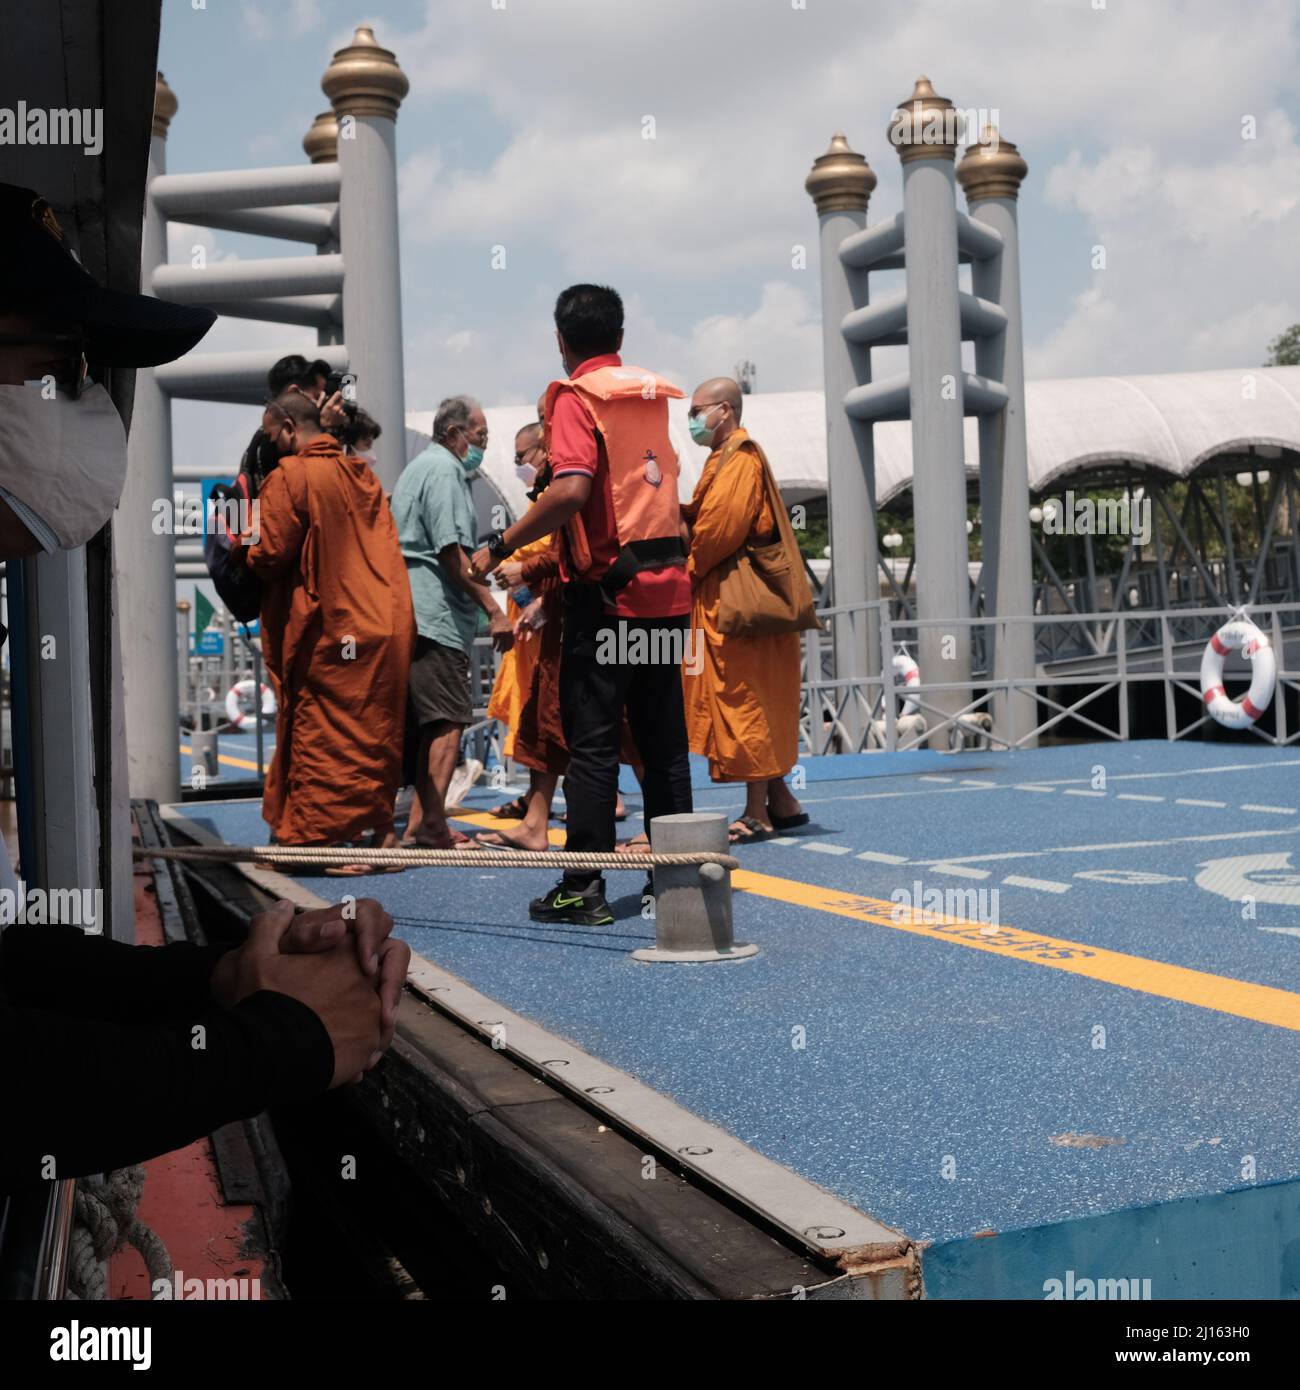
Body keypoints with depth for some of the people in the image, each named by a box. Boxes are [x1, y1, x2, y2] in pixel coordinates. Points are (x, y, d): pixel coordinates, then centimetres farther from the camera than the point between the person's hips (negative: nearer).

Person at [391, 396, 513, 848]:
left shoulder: (417, 466, 24)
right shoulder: (444, 470, -8)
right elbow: (452, 552, -16)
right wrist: (493, 610, -16)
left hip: (410, 612, 10)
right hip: (436, 615, -10)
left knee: (430, 721, 12)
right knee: (450, 720, -9)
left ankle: (419, 823, 14)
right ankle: (432, 826, -11)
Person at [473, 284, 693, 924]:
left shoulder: (576, 396, -7)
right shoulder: (653, 394, 13)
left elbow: (571, 490, -23)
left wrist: (500, 547, -14)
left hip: (608, 589, -6)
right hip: (668, 583, 6)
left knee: (592, 742, -2)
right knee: (663, 741, 10)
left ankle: (584, 888, 0)